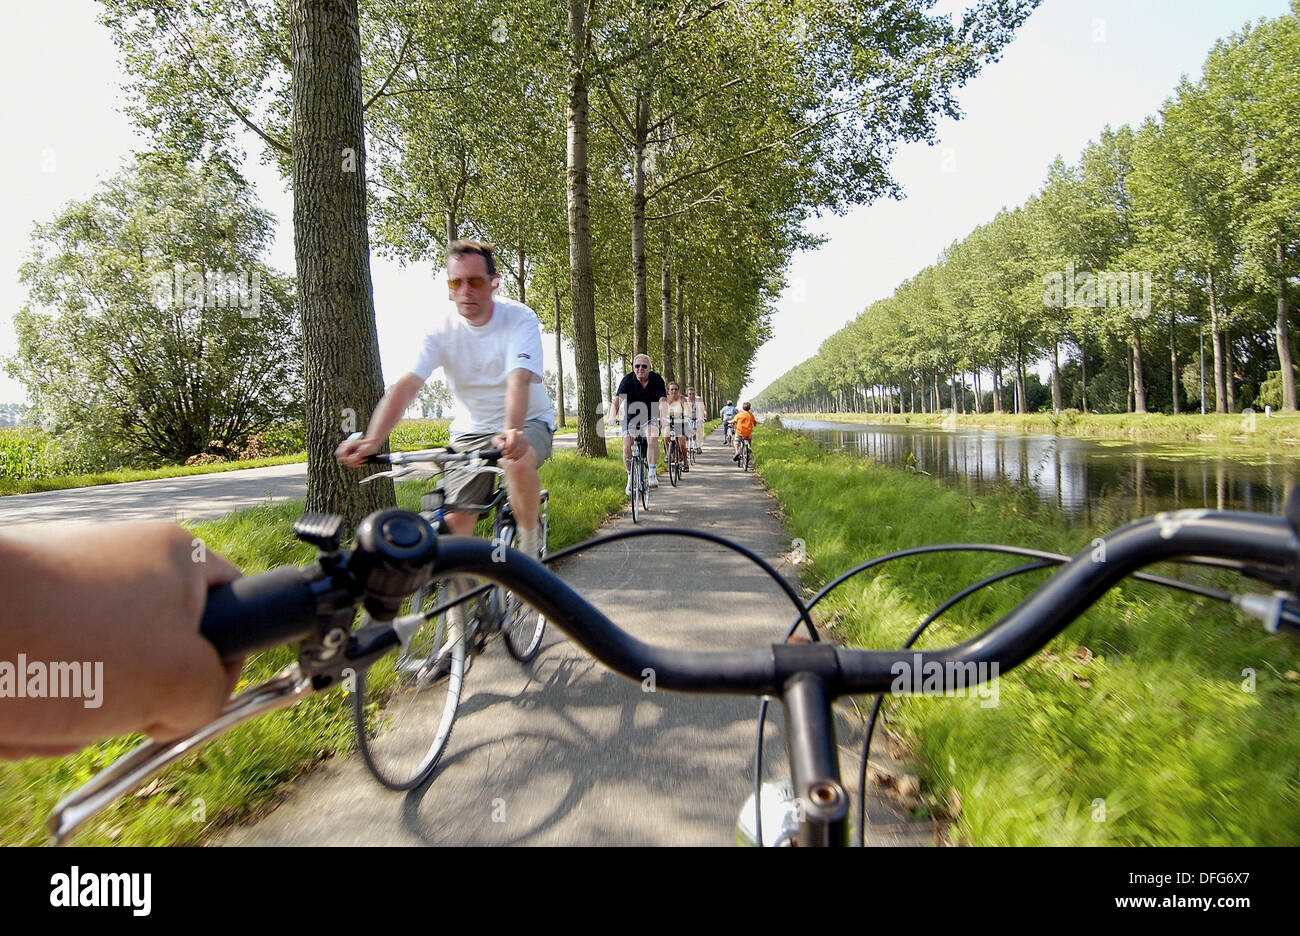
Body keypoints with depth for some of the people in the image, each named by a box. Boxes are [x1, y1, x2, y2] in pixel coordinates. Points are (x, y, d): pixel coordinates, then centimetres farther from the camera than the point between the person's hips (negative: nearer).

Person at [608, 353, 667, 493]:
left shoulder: (656, 379, -14)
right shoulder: (628, 379, -14)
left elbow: (663, 400, -26)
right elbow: (617, 400, -25)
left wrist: (663, 417, -46)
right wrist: (612, 417, -44)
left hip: (650, 419, -1)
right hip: (631, 419, 1)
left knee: (653, 438, -30)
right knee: (627, 448, -13)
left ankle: (652, 473, -18)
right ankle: (631, 478, 10)